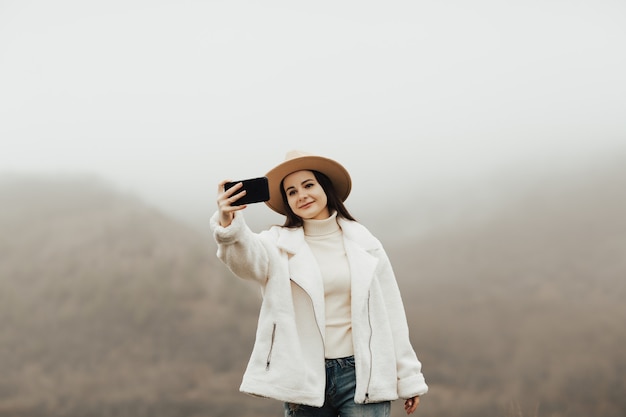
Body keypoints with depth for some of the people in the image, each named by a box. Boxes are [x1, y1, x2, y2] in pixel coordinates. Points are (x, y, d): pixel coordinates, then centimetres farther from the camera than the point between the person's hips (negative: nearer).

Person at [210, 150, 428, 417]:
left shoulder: (364, 243, 7)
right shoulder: (280, 243, 2)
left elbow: (391, 312, 10)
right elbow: (247, 258, -22)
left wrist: (408, 376, 9)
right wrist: (228, 225, -44)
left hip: (361, 374, 0)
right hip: (304, 379, 0)